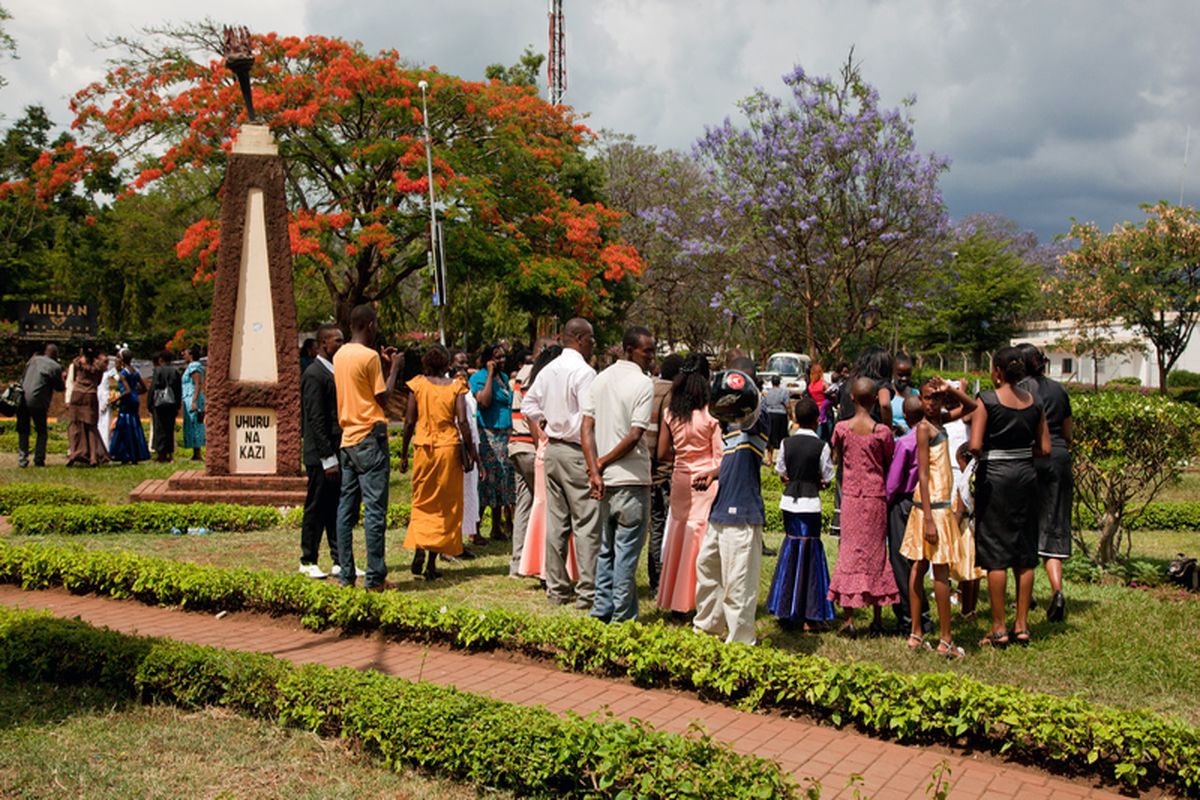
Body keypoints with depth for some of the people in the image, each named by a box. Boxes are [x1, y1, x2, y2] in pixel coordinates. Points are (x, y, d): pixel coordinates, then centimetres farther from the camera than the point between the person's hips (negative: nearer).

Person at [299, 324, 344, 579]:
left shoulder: (334, 372, 15)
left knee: (337, 509, 11)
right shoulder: (314, 374, -13)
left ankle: (340, 561, 17)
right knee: (316, 509, 2)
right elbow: (316, 420, -18)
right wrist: (328, 458, -19)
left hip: (337, 453, 8)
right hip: (322, 456, -8)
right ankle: (308, 561, 13)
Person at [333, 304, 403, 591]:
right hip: (370, 438, -8)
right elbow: (383, 398, -8)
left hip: (348, 438, 8)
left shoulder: (340, 355, 13)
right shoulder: (369, 356, -11)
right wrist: (394, 368, 3)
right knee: (375, 510, -5)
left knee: (346, 508, 8)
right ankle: (375, 578, -4)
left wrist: (383, 365, 19)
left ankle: (346, 575, 11)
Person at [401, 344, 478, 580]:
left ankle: (419, 548, -8)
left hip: (423, 447, 1)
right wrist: (471, 452, -3)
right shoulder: (455, 386, -2)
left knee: (422, 501, 14)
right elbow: (462, 422, -10)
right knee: (445, 505, 7)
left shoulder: (417, 384, 1)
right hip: (449, 447, -1)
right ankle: (431, 564, 6)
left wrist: (404, 454, 8)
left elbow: (409, 421, 0)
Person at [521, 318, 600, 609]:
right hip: (577, 453, -8)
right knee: (586, 524, -3)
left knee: (556, 521, 12)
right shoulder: (584, 372, -15)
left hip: (552, 449, 8)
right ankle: (588, 592, -2)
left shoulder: (548, 370, 10)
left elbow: (528, 405, 18)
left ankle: (556, 588, 19)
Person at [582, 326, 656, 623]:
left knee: (607, 547, 17)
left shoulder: (601, 379, 8)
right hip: (631, 479, -6)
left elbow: (587, 428, 0)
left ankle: (602, 610, 21)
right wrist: (602, 462, -6)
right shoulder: (643, 384, -11)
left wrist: (595, 470, -7)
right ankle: (621, 616, 8)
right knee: (627, 549, 2)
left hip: (605, 479, 6)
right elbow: (635, 436, -18)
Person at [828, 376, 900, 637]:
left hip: (850, 496, 1)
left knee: (849, 551, 6)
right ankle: (877, 620, 15)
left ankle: (849, 620, 3)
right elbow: (890, 464, -1)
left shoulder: (841, 428, -5)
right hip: (876, 497, -1)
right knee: (876, 553, 9)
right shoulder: (882, 431, -10)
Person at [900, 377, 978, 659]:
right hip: (933, 504, -9)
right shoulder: (924, 427, -12)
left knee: (920, 566, 9)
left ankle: (916, 634, 13)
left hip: (939, 503, 9)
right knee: (941, 570, -5)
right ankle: (945, 640, 0)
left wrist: (950, 389, 4)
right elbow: (923, 475, -17)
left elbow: (970, 406, 23)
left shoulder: (938, 422, 12)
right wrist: (929, 519, -21)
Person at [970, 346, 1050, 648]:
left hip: (995, 476, -5)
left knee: (995, 555, 0)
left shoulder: (986, 401, -11)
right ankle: (1022, 625, 16)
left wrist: (981, 454, 4)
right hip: (1026, 475, 5)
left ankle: (999, 628, 4)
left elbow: (975, 446, -18)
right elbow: (1045, 449, 6)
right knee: (1025, 554, 11)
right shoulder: (1034, 403, 4)